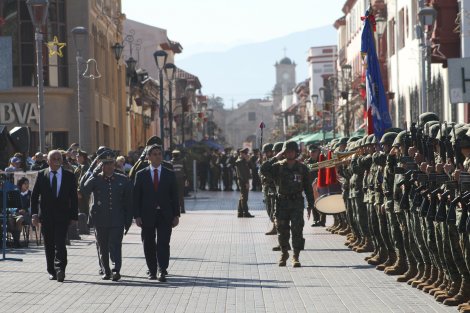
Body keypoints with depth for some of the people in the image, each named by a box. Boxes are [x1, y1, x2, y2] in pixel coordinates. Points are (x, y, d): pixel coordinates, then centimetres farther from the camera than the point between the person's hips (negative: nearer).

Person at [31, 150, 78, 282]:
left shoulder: (69, 176, 3)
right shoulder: (41, 175, 4)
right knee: (49, 245, 8)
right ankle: (52, 271, 18)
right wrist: (34, 214, -4)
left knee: (60, 243, -15)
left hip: (62, 216, -2)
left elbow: (74, 198, 5)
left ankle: (60, 269, -20)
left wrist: (74, 216, 0)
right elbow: (34, 196, 5)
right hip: (46, 216, 2)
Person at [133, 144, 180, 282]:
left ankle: (162, 271, -12)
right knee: (149, 245, 6)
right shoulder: (141, 175, 5)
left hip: (165, 215, 0)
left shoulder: (170, 174, 7)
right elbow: (136, 197, 2)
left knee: (163, 243, -9)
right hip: (147, 215, 0)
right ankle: (152, 271, 18)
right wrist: (137, 216, -6)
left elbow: (175, 196, 7)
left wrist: (176, 215, 0)